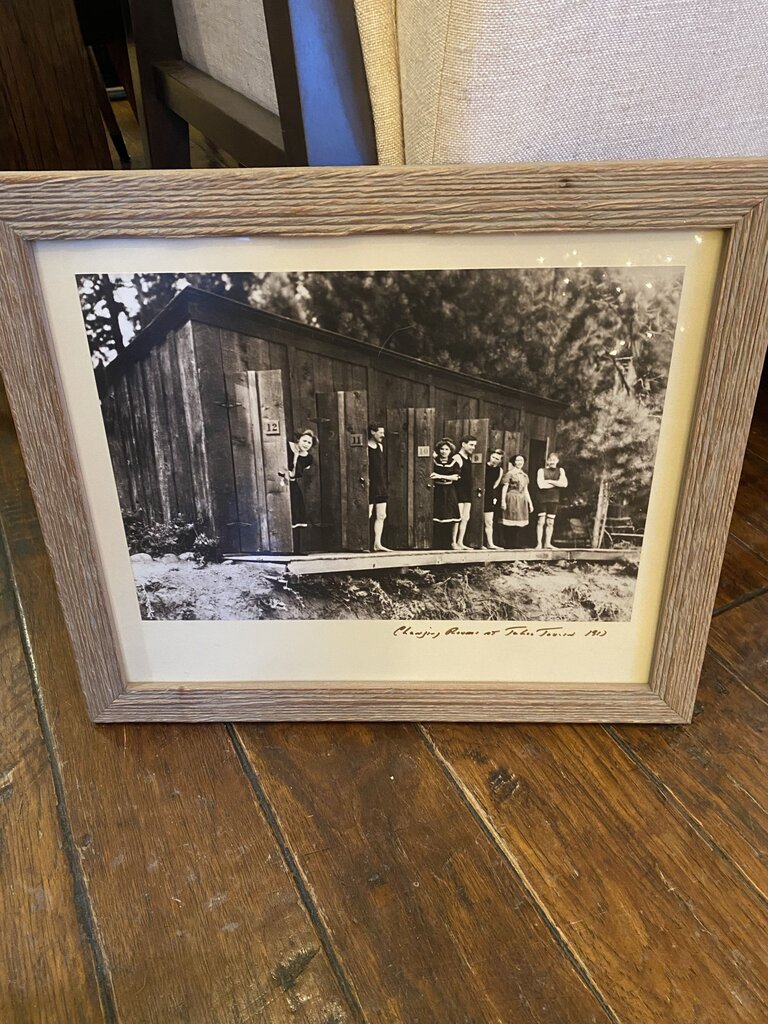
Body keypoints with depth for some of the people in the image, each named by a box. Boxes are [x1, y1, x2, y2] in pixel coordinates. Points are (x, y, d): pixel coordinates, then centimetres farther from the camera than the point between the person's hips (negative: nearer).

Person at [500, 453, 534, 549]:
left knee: (521, 524, 4)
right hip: (512, 500, -6)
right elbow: (504, 488, -6)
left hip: (522, 500, 6)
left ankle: (518, 545, 10)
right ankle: (509, 545, 0)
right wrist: (503, 501, -15)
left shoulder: (525, 475, 18)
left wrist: (530, 503, 18)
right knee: (510, 525, -5)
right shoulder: (510, 474, -2)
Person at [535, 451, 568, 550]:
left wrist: (550, 481, -11)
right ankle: (539, 543, -2)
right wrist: (557, 483, -6)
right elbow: (541, 485, -14)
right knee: (541, 521, -6)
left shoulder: (560, 470, 9)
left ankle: (547, 543, 13)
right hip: (543, 498, -3)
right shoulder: (542, 470, 1)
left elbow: (564, 484, -8)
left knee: (550, 522, 6)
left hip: (554, 499, 3)